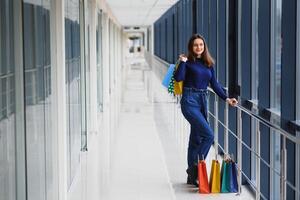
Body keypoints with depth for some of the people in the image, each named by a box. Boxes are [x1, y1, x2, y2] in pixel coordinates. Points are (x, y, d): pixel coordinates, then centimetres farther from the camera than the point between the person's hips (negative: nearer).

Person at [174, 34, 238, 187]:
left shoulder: (208, 64, 13)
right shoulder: (188, 62, -3)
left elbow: (214, 84, 13)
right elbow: (178, 78, -17)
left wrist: (226, 98, 6)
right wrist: (182, 61, -13)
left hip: (203, 101, 6)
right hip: (190, 101, -6)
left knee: (196, 138, 9)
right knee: (208, 134, -18)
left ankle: (192, 176, 16)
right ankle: (194, 167, -6)